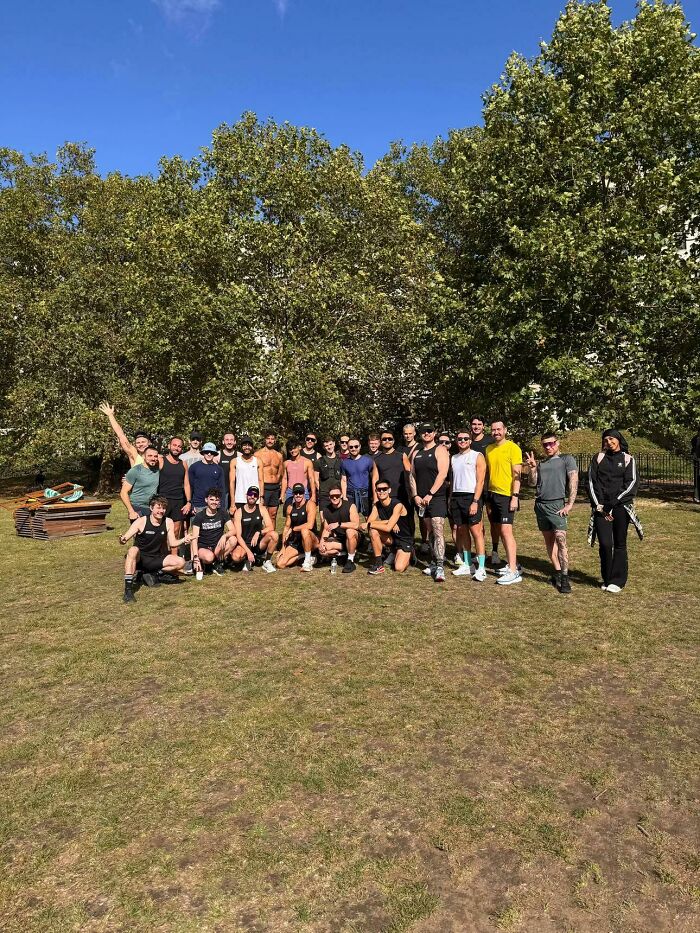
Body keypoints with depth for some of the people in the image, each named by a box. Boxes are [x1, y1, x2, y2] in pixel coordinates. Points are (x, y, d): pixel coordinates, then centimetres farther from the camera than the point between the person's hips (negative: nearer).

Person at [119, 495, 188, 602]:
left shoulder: (168, 522, -4)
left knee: (180, 562, -19)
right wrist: (122, 540, -39)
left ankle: (154, 574, 0)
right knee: (133, 550, -38)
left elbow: (173, 543, -3)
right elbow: (125, 538, -15)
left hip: (156, 559, 3)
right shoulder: (141, 521, -13)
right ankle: (128, 589, -35)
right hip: (140, 558, -3)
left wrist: (183, 540, -23)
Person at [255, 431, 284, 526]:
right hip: (263, 488, -4)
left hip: (275, 488, 5)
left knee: (273, 515, 8)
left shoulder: (279, 455, 14)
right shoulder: (258, 454, 0)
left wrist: (281, 491, 11)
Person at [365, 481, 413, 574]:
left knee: (399, 568, -22)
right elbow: (369, 522, -16)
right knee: (373, 531, -23)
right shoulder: (376, 505, -3)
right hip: (391, 538, 5)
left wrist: (370, 524, -23)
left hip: (405, 540, -5)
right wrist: (387, 521, -24)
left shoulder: (397, 505, -22)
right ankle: (378, 564, -11)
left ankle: (407, 555, 13)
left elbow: (388, 528, -29)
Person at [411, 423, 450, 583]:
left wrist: (430, 494, -16)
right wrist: (416, 495, 1)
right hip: (421, 499, 6)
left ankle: (440, 567, -15)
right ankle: (434, 562, 20)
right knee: (431, 532, 12)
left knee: (438, 531, -13)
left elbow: (442, 474, -12)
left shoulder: (440, 450, -3)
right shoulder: (416, 453, 16)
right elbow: (412, 475, 14)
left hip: (437, 497, -6)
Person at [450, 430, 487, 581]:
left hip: (471, 496, -6)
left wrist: (475, 502, -16)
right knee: (462, 531, 9)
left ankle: (481, 568, -4)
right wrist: (451, 499, 10)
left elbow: (480, 481, -8)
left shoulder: (477, 456, -1)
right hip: (456, 497, 6)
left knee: (476, 531, -7)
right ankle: (467, 565, 17)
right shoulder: (454, 458, 16)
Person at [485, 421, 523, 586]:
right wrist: (487, 496, 13)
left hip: (507, 496, -7)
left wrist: (515, 497, -18)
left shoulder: (513, 448, -7)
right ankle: (513, 563, 24)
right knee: (498, 530, 11)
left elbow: (517, 474, -11)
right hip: (492, 494, 7)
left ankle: (513, 572, -11)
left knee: (506, 530, -13)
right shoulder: (489, 449, 12)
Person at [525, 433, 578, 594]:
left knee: (560, 539, -14)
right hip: (540, 504, 6)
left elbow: (573, 481, -5)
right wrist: (532, 468, -4)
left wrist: (570, 504, -13)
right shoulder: (541, 463, 18)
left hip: (557, 504, -5)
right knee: (549, 540, 7)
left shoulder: (567, 459, 3)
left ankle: (565, 578, -12)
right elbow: (532, 483, 13)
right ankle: (557, 572, 15)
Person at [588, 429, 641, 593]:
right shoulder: (598, 458, 11)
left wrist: (614, 502, -10)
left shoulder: (628, 459, 7)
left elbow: (632, 482, -1)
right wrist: (599, 505, -4)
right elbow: (592, 482, 6)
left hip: (621, 506, -1)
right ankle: (607, 579, 9)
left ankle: (617, 581, 8)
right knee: (605, 544, -4)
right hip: (601, 507, 1)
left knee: (619, 544, 1)